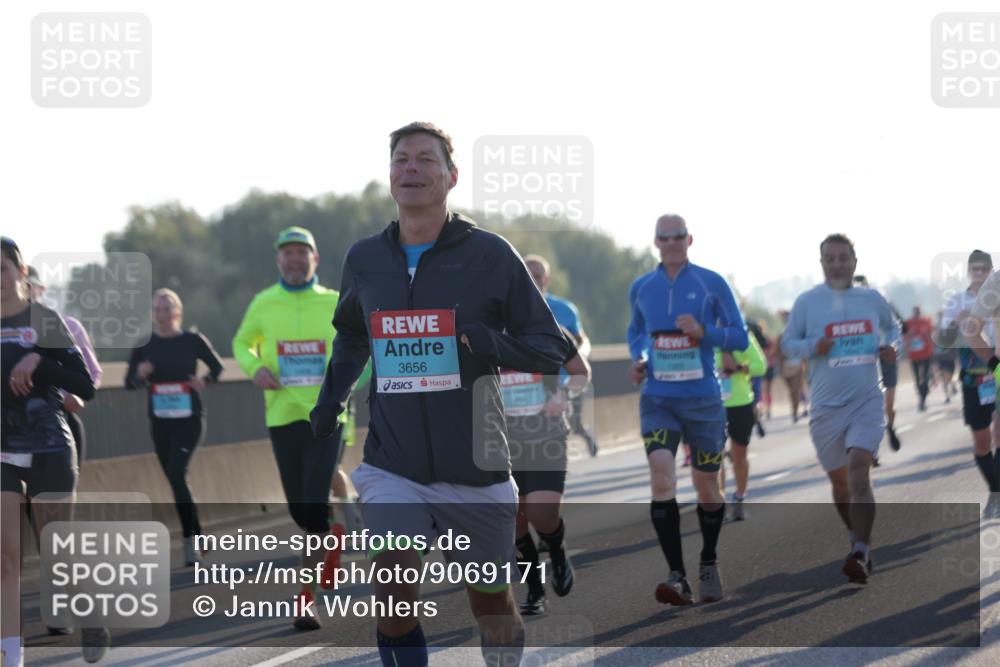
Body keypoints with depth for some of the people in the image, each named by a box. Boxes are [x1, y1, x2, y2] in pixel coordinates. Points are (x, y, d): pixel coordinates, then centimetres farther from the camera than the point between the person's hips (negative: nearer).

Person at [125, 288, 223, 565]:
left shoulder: (192, 340, -4)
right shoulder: (144, 345, 1)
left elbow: (217, 366, 9)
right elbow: (129, 383, 4)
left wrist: (205, 380, -11)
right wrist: (140, 375, -19)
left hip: (189, 420, -4)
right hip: (160, 423, 4)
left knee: (176, 475, -20)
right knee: (176, 480, 11)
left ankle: (189, 539, -12)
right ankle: (198, 536, 28)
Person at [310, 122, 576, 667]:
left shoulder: (488, 254, -5)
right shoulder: (365, 259, 5)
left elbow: (553, 349, -3)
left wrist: (493, 345, -22)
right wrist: (332, 396, 13)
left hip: (476, 468, -1)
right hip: (393, 465, 1)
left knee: (491, 603, 9)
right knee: (394, 591, -19)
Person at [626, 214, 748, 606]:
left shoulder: (711, 283, -2)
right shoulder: (641, 288, 7)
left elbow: (740, 338, 0)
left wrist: (703, 331, -17)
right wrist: (639, 359, 4)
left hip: (702, 400, -1)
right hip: (657, 400, 1)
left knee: (706, 488, 8)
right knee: (661, 476, -19)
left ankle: (708, 564, 34)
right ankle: (678, 577, -21)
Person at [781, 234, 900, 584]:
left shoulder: (872, 299, 6)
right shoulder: (807, 302, 0)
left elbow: (892, 326, 23)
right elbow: (788, 342, 5)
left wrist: (890, 345, 1)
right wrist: (813, 347, -15)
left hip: (867, 401, -1)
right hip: (826, 407, 1)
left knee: (859, 472, -19)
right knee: (839, 480, 11)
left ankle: (860, 554, -24)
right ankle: (860, 539, 34)